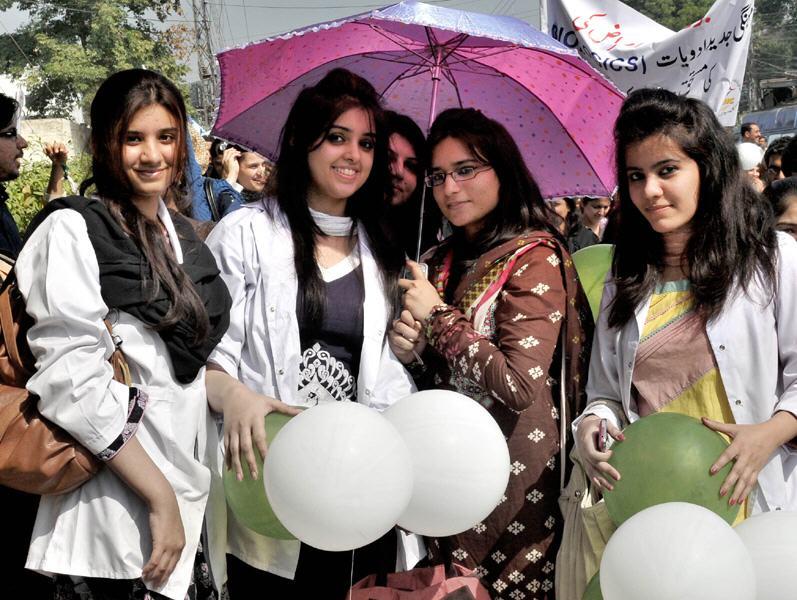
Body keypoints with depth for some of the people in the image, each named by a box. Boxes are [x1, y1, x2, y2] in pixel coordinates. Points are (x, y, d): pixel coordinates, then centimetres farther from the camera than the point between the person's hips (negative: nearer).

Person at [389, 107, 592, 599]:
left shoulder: (534, 258, -14)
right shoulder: (443, 260, 8)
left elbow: (519, 384, -24)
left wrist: (438, 316, -16)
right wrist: (413, 350, -6)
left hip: (514, 478, -7)